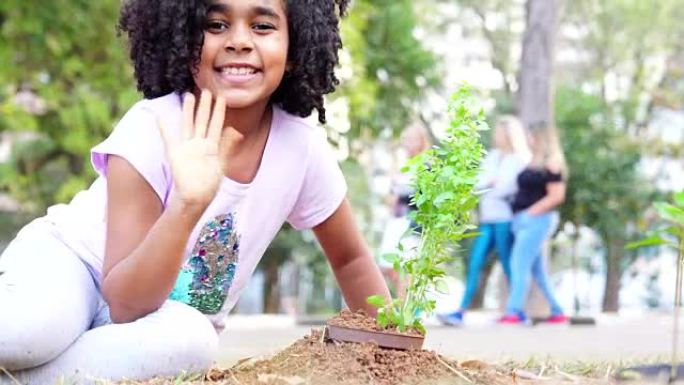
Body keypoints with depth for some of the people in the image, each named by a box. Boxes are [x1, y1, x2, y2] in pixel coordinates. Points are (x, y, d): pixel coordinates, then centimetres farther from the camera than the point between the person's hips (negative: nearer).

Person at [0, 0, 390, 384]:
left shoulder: (303, 148, -15)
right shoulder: (152, 130, -26)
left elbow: (351, 258, 4)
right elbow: (126, 304, -30)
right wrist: (188, 206, -44)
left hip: (168, 314, 4)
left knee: (189, 338, -34)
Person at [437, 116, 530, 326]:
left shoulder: (519, 160, -3)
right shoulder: (492, 157, 17)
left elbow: (505, 189, -12)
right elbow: (478, 183, 9)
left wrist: (487, 185, 1)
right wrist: (492, 182, -9)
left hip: (505, 218, -6)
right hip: (488, 218, 7)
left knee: (508, 266, -2)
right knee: (474, 264, 1)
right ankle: (460, 312, -1)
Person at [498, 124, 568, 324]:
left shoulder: (551, 165, -9)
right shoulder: (534, 164, 18)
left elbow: (557, 195, -16)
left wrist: (531, 212, -18)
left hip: (536, 220, -10)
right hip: (525, 221, 10)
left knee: (519, 264, -13)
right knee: (537, 270, 12)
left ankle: (513, 311, -15)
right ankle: (557, 312, 18)